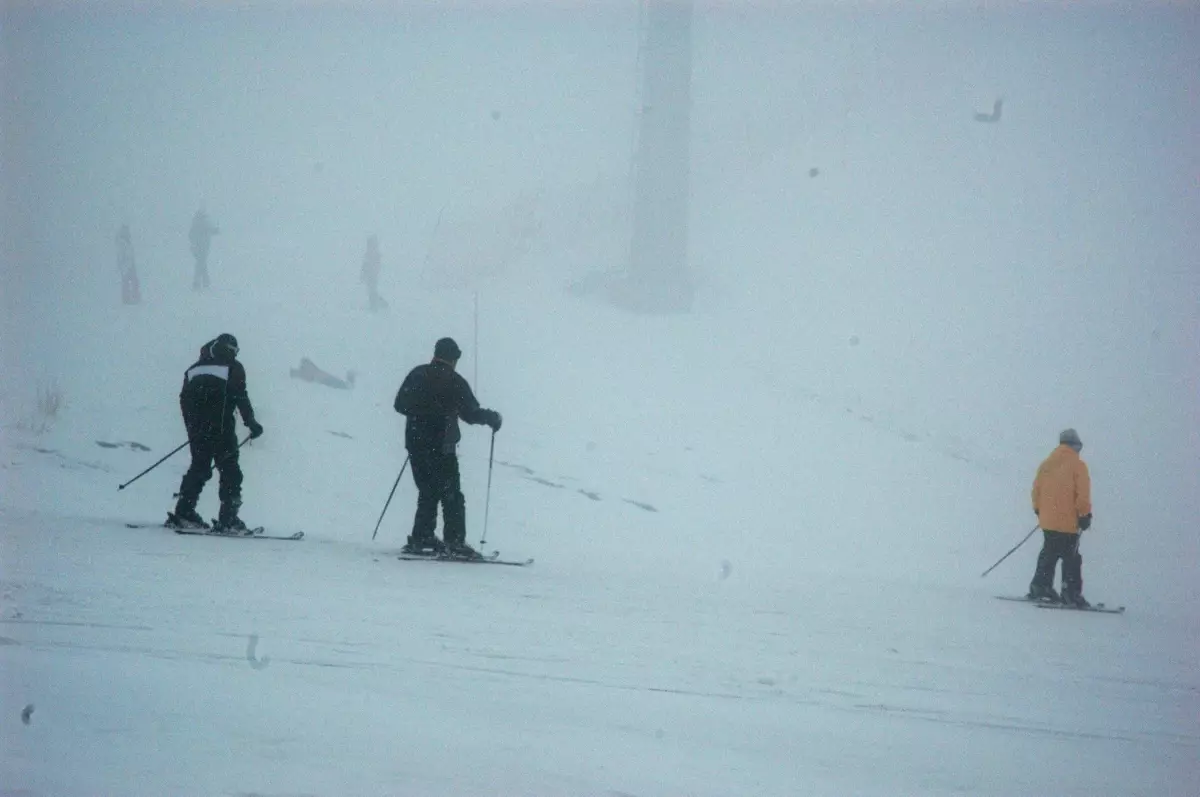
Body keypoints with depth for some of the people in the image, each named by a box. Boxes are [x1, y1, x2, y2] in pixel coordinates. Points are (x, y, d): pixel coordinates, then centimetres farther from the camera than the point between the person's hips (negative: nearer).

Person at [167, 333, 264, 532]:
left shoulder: (194, 369, 17)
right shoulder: (233, 368, 2)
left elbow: (184, 399, 16)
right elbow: (241, 397, -7)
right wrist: (251, 423, -1)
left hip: (197, 429, 5)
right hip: (221, 427, -5)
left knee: (199, 467, 15)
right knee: (230, 470, 0)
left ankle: (183, 513, 8)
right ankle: (228, 519, -8)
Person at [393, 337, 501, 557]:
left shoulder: (417, 375, 7)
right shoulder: (454, 382, -9)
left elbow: (400, 405, 13)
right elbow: (471, 413, -11)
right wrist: (492, 417, 7)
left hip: (415, 444, 6)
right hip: (440, 446, -6)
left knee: (428, 493, 17)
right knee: (451, 496, -1)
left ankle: (421, 538, 13)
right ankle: (454, 541, -8)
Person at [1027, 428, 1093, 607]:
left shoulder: (1046, 465, 7)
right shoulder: (1077, 465, -9)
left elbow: (1036, 489, 11)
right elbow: (1083, 494, -13)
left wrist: (1039, 510, 23)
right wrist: (1085, 515, -5)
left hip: (1047, 520, 6)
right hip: (1068, 523, -6)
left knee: (1049, 554, 19)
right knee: (1071, 558, -1)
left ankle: (1040, 587, 20)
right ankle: (1071, 593, -4)